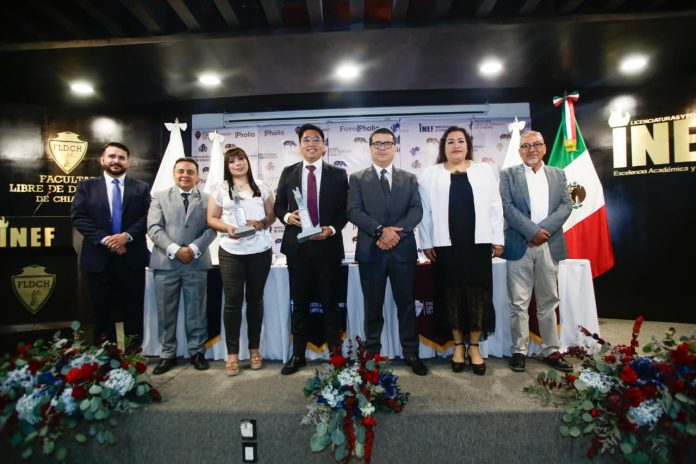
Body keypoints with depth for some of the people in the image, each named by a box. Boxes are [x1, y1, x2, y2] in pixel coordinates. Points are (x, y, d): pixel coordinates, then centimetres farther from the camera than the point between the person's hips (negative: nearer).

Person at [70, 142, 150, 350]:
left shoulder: (141, 188, 7)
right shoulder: (86, 186, 7)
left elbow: (147, 217, -2)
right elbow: (78, 217, -3)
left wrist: (127, 235, -17)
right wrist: (104, 239, -15)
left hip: (132, 257, 0)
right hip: (98, 257, 0)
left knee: (134, 307, 8)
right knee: (102, 308, 11)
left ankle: (133, 351, 22)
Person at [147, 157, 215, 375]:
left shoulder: (207, 199, 7)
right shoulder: (160, 197, 9)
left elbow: (211, 229, 0)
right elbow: (154, 228, -2)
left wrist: (194, 249, -15)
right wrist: (174, 250, -14)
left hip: (196, 262, 0)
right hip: (166, 262, 1)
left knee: (196, 311, 7)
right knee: (166, 312, 8)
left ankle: (197, 352, 20)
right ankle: (168, 354, 22)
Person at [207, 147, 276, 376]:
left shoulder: (262, 188, 9)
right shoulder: (220, 189, 6)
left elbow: (272, 214, 9)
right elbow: (211, 219, 5)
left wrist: (262, 223, -13)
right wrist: (227, 228, -14)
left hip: (260, 251, 1)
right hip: (231, 253, -1)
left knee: (255, 300, 10)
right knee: (232, 301, 1)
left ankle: (254, 349, 22)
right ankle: (232, 353, 13)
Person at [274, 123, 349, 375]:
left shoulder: (338, 174, 3)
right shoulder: (288, 172, 9)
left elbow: (345, 209, 3)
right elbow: (278, 205, 11)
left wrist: (332, 229, -13)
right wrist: (288, 216, -10)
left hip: (328, 245, -1)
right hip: (297, 246, 2)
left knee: (330, 302, 8)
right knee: (299, 303, 11)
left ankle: (334, 352, 23)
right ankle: (298, 354, 24)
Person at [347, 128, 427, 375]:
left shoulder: (409, 178, 11)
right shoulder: (357, 179, 7)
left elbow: (417, 210, 0)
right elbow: (354, 211, -6)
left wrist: (396, 231, -16)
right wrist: (380, 230, -18)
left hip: (403, 249, 1)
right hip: (370, 250, -1)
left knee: (406, 303, 8)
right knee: (373, 305, 9)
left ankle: (411, 353, 22)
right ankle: (372, 352, 24)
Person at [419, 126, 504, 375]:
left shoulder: (484, 170, 11)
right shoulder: (430, 174, 6)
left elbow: (495, 206, 8)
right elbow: (425, 211, 3)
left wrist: (498, 239, 2)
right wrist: (426, 243, -3)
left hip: (477, 243, 1)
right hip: (446, 245, -1)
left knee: (477, 293, 4)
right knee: (452, 294, 6)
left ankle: (474, 346, 19)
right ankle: (458, 345, 21)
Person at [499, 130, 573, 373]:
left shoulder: (558, 175, 15)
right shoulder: (508, 175, 6)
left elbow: (566, 205, 4)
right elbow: (507, 207, -6)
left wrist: (545, 230, -11)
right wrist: (533, 231, -14)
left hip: (549, 246, 3)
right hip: (519, 246, -3)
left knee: (548, 302, 10)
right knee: (519, 303, 1)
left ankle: (551, 352, 20)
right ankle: (519, 351, 11)